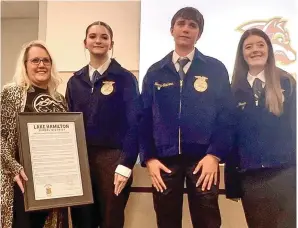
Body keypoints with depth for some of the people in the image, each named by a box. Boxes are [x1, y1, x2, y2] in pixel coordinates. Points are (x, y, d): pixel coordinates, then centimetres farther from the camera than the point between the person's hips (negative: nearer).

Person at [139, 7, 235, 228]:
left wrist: (215, 154, -10)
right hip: (164, 160, 2)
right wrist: (149, 158, -3)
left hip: (202, 159, -1)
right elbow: (145, 117, 6)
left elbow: (226, 115, 0)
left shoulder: (216, 69, 4)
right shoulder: (155, 72, 9)